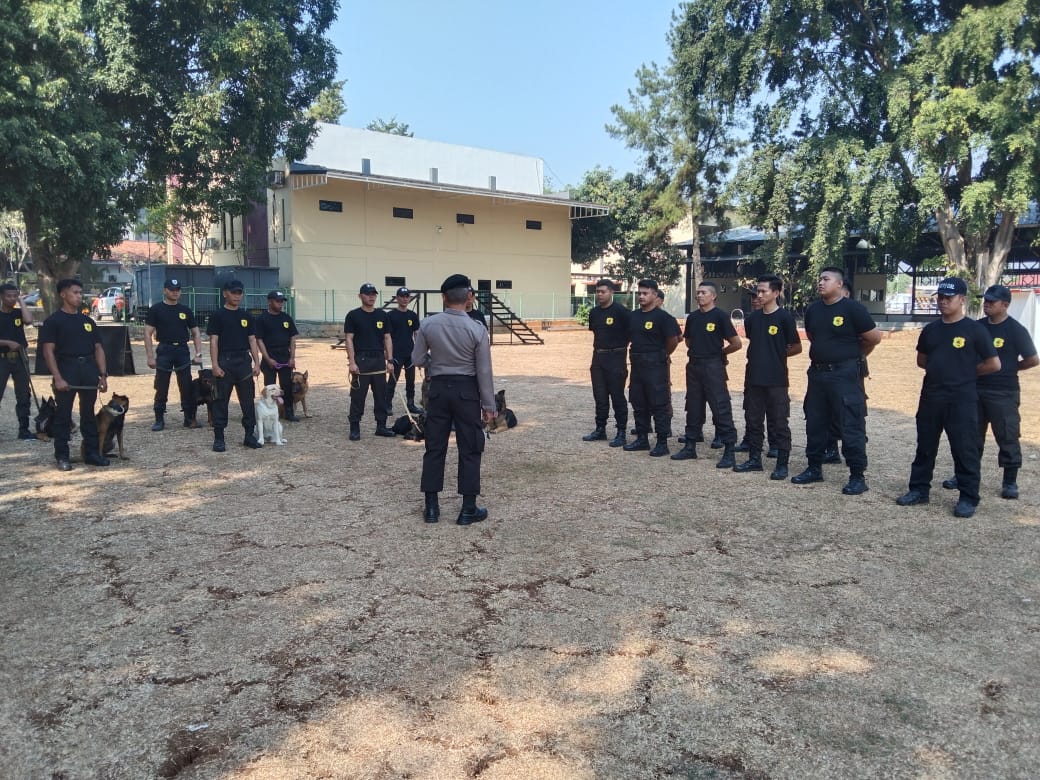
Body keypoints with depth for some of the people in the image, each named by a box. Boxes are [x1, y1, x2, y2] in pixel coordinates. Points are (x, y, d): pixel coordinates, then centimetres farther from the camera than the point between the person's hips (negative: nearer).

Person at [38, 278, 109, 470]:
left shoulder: (88, 321, 14)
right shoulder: (53, 321, -1)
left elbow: (98, 348, 14)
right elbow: (48, 351, -7)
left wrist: (103, 375, 5)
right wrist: (57, 378, -16)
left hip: (89, 371, 5)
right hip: (66, 370, -4)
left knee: (89, 414, 11)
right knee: (63, 415, 2)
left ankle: (92, 452, 18)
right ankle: (62, 456, 9)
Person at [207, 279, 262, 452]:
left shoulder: (246, 316, 11)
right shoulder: (217, 316, -2)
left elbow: (252, 341, 11)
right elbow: (213, 341, -6)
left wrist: (257, 363, 2)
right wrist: (215, 365, -14)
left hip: (244, 362, 4)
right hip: (225, 362, -4)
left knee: (248, 400, 7)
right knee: (221, 401, 1)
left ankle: (250, 435, 16)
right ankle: (218, 438, 8)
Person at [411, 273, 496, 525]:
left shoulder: (428, 324, -6)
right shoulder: (477, 330, -11)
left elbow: (417, 359, 2)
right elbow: (484, 372, -8)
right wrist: (488, 405, 0)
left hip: (439, 388, 2)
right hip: (466, 390, -2)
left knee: (435, 447, 11)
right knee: (470, 450, 7)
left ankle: (431, 507, 16)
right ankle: (468, 509, 11)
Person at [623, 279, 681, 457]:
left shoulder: (662, 316, -10)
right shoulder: (634, 316, 10)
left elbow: (673, 340, -11)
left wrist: (663, 355, 2)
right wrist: (637, 353, 13)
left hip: (655, 366, -7)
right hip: (637, 365, 7)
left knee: (659, 405, -3)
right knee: (638, 404, 13)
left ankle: (662, 443, 2)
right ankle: (642, 439, 23)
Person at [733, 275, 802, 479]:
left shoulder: (784, 317, -8)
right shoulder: (752, 318, 7)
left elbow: (796, 347, -4)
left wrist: (777, 355, 1)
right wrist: (761, 356, 10)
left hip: (776, 380, -6)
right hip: (753, 378, 6)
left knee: (779, 423, 0)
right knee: (753, 421, 12)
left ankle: (782, 464, 7)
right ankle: (754, 459, 23)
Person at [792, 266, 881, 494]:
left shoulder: (852, 308, -11)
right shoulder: (813, 309, 7)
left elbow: (875, 337, -6)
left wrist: (854, 354, 8)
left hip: (844, 374, -6)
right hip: (817, 373, 7)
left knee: (851, 426, -4)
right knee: (815, 423, 13)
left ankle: (858, 476, 3)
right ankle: (814, 468, 25)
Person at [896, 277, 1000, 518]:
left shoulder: (974, 330, -7)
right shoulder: (930, 330, 9)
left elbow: (994, 364, -5)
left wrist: (966, 372, 2)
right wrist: (944, 368, 7)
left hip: (962, 398, -5)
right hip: (930, 396, 6)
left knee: (965, 449, 0)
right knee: (925, 445, 13)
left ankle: (968, 498, 11)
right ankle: (919, 489, 24)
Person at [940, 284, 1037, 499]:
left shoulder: (1015, 330, -9)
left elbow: (1033, 360, -8)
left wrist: (1009, 369, 0)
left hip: (1003, 393, -5)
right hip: (974, 389, 6)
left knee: (1007, 438, 2)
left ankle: (1010, 482, 12)